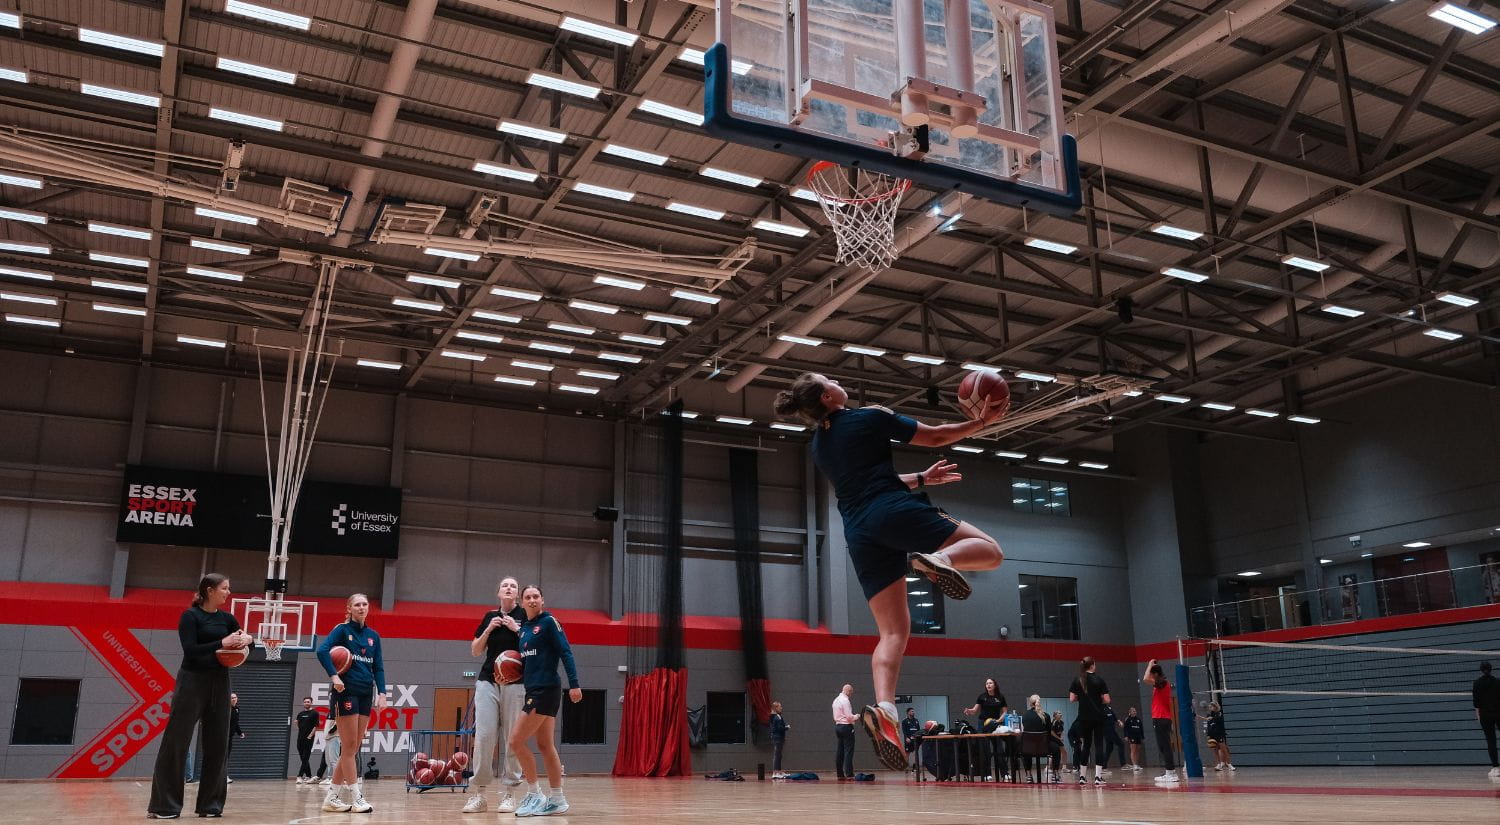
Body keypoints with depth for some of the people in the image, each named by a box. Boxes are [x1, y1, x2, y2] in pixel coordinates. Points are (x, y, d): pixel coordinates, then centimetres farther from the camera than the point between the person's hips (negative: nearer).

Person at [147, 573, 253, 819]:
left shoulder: (226, 617, 10)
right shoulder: (190, 616, -6)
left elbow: (245, 638, 16)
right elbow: (190, 650, -15)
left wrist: (246, 639, -6)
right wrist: (221, 644, -22)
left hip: (219, 683, 6)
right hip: (192, 682, -6)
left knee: (217, 744, 4)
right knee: (176, 742, -6)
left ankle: (210, 804, 11)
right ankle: (164, 805, 0)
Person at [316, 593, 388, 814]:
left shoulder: (373, 636, 13)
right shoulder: (342, 630, -2)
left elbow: (378, 667, 12)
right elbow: (322, 650, -17)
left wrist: (382, 693, 1)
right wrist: (333, 675, -28)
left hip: (366, 694, 6)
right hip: (346, 692, -6)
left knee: (352, 748, 7)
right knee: (349, 746, -4)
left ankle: (332, 798, 14)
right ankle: (356, 799, -1)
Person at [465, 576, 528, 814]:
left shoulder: (525, 614, 4)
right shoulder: (490, 616, 14)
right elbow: (475, 651, 14)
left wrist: (517, 629, -11)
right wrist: (489, 629, 0)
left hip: (515, 683, -3)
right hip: (487, 681, 3)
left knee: (512, 738, -2)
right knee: (483, 735, -5)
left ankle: (508, 793, 5)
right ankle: (479, 793, 2)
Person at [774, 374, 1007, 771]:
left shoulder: (818, 446, 22)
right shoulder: (870, 417, 4)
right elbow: (934, 436, 8)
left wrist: (922, 478, 38)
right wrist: (983, 421, 21)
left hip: (859, 532, 6)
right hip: (896, 511, -6)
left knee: (892, 632, 4)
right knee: (989, 550, 4)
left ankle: (884, 707, -20)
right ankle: (941, 558, -29)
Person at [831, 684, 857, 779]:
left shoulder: (836, 700, 15)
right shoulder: (845, 700, -13)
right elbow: (849, 717, -17)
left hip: (837, 725, 9)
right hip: (846, 726, -9)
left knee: (839, 751, 8)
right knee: (848, 750, -8)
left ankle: (840, 774, 10)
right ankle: (849, 774, -11)